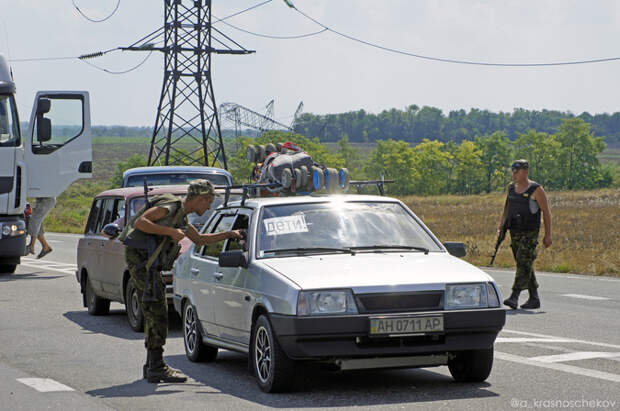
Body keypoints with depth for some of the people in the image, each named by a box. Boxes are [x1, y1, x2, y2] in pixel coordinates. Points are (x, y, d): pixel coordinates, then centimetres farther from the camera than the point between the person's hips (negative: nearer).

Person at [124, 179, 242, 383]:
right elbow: (140, 222, -21)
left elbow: (200, 239, 33)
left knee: (153, 313, 13)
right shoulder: (170, 207, -11)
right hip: (140, 257, -10)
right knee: (158, 312, -12)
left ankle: (151, 365, 19)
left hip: (147, 262, 10)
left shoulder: (181, 217, 19)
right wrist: (170, 232, -23)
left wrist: (230, 234, 28)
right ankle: (157, 367, -13)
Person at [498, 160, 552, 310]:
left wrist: (548, 235, -7)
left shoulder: (536, 190, -8)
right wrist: (501, 225, 7)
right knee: (525, 265, 9)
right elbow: (507, 208, 20)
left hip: (530, 233, -7)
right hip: (515, 232, 7)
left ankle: (514, 297, -21)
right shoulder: (511, 187, 10)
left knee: (524, 263, -15)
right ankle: (534, 299, 17)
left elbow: (546, 212, -5)